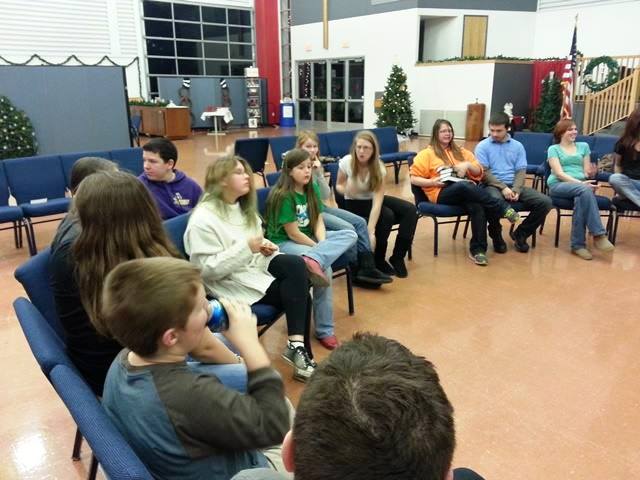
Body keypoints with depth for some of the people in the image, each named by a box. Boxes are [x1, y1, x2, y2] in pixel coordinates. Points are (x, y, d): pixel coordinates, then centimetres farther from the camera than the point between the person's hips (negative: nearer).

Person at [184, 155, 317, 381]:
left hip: (255, 267, 8)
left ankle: (297, 345, -22)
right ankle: (298, 346, -7)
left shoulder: (244, 208, 13)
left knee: (296, 265, -22)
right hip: (231, 283, -8)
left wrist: (266, 248, -3)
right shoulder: (203, 219, -15)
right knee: (297, 291, -21)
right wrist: (246, 248, -25)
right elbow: (208, 269, -20)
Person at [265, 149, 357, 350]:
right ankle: (324, 331, -25)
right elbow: (293, 234, -20)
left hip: (309, 238, 8)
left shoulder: (312, 189, 4)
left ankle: (313, 259, -40)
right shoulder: (283, 196, -19)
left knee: (350, 235, -15)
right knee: (325, 268, -32)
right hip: (284, 244, -8)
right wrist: (321, 249, -15)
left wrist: (322, 243, -19)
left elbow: (319, 222, 1)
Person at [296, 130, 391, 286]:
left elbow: (326, 196, 3)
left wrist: (319, 174, -10)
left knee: (360, 222, -5)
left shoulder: (317, 165, 11)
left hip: (321, 207, 8)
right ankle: (357, 271, -4)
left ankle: (367, 268, -8)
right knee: (348, 229, -21)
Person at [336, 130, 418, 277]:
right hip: (353, 203, -3)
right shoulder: (346, 162, -22)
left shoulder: (378, 167, -20)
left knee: (410, 210, -16)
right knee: (387, 216, -29)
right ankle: (377, 261, -9)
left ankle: (397, 258, -5)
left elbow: (377, 202, -30)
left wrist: (371, 231, -41)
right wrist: (346, 190, -31)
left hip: (372, 200, 3)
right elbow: (338, 186, -5)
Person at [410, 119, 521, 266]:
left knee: (476, 207, -34)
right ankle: (503, 208, -30)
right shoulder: (427, 154, 12)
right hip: (443, 193, -3)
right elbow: (414, 179, 6)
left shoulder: (460, 152, 25)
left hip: (467, 190, 3)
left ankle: (478, 249, -28)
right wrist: (433, 182, -10)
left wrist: (467, 165, 2)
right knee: (464, 186, -39)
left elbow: (478, 172, 22)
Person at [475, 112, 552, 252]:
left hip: (514, 186, 4)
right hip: (493, 185, -4)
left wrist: (516, 190, -13)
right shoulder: (483, 146, 3)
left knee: (545, 202, -16)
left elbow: (521, 171, 6)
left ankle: (520, 234, 4)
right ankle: (496, 234, -8)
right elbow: (484, 172, -6)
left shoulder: (517, 146, 14)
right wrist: (503, 188, -18)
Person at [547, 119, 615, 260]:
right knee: (585, 190, -35)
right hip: (558, 185, -3)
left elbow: (586, 171, 14)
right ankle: (599, 234, -32)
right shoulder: (553, 149, 8)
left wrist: (591, 175, -12)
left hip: (580, 185, 3)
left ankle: (578, 244, -31)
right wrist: (581, 183, -20)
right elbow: (559, 174, -6)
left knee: (581, 198, -35)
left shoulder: (583, 146, 21)